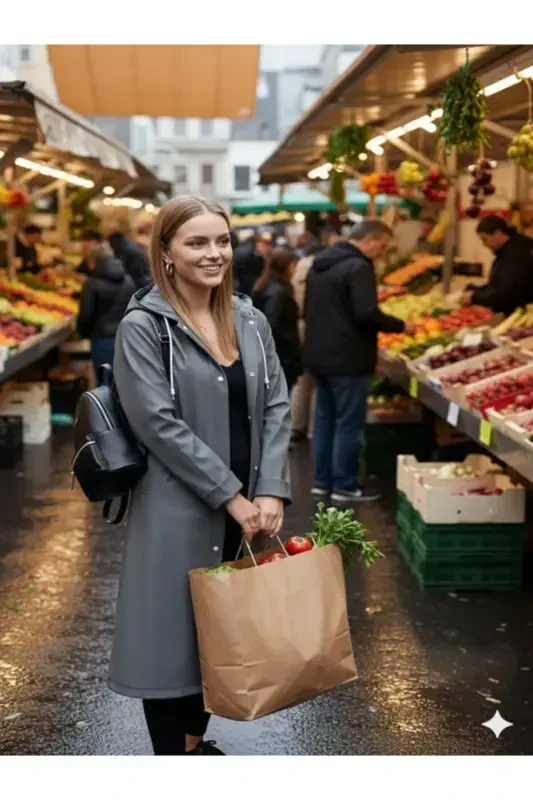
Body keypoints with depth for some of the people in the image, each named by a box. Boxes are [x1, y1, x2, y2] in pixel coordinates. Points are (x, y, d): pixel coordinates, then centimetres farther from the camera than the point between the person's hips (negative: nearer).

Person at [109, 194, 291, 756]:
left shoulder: (250, 321, 7)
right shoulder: (142, 328, -10)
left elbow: (276, 406, 4)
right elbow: (159, 423, -16)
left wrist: (270, 490, -9)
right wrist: (230, 494, -16)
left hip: (245, 507, 6)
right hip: (178, 508, -6)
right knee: (171, 633, 3)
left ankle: (196, 741, 35)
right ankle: (171, 753, 19)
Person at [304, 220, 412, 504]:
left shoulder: (320, 264, 14)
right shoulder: (358, 267, -16)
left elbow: (310, 309, 21)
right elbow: (366, 313, -25)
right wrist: (400, 326, -12)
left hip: (319, 354, 9)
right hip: (346, 358, -9)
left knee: (325, 418, 15)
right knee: (348, 423, -1)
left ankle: (322, 480, 20)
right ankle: (345, 486, 4)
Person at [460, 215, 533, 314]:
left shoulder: (517, 253, -20)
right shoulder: (505, 251, 12)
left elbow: (507, 292, -25)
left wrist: (475, 297, -19)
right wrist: (475, 292, 3)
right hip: (504, 313, 9)